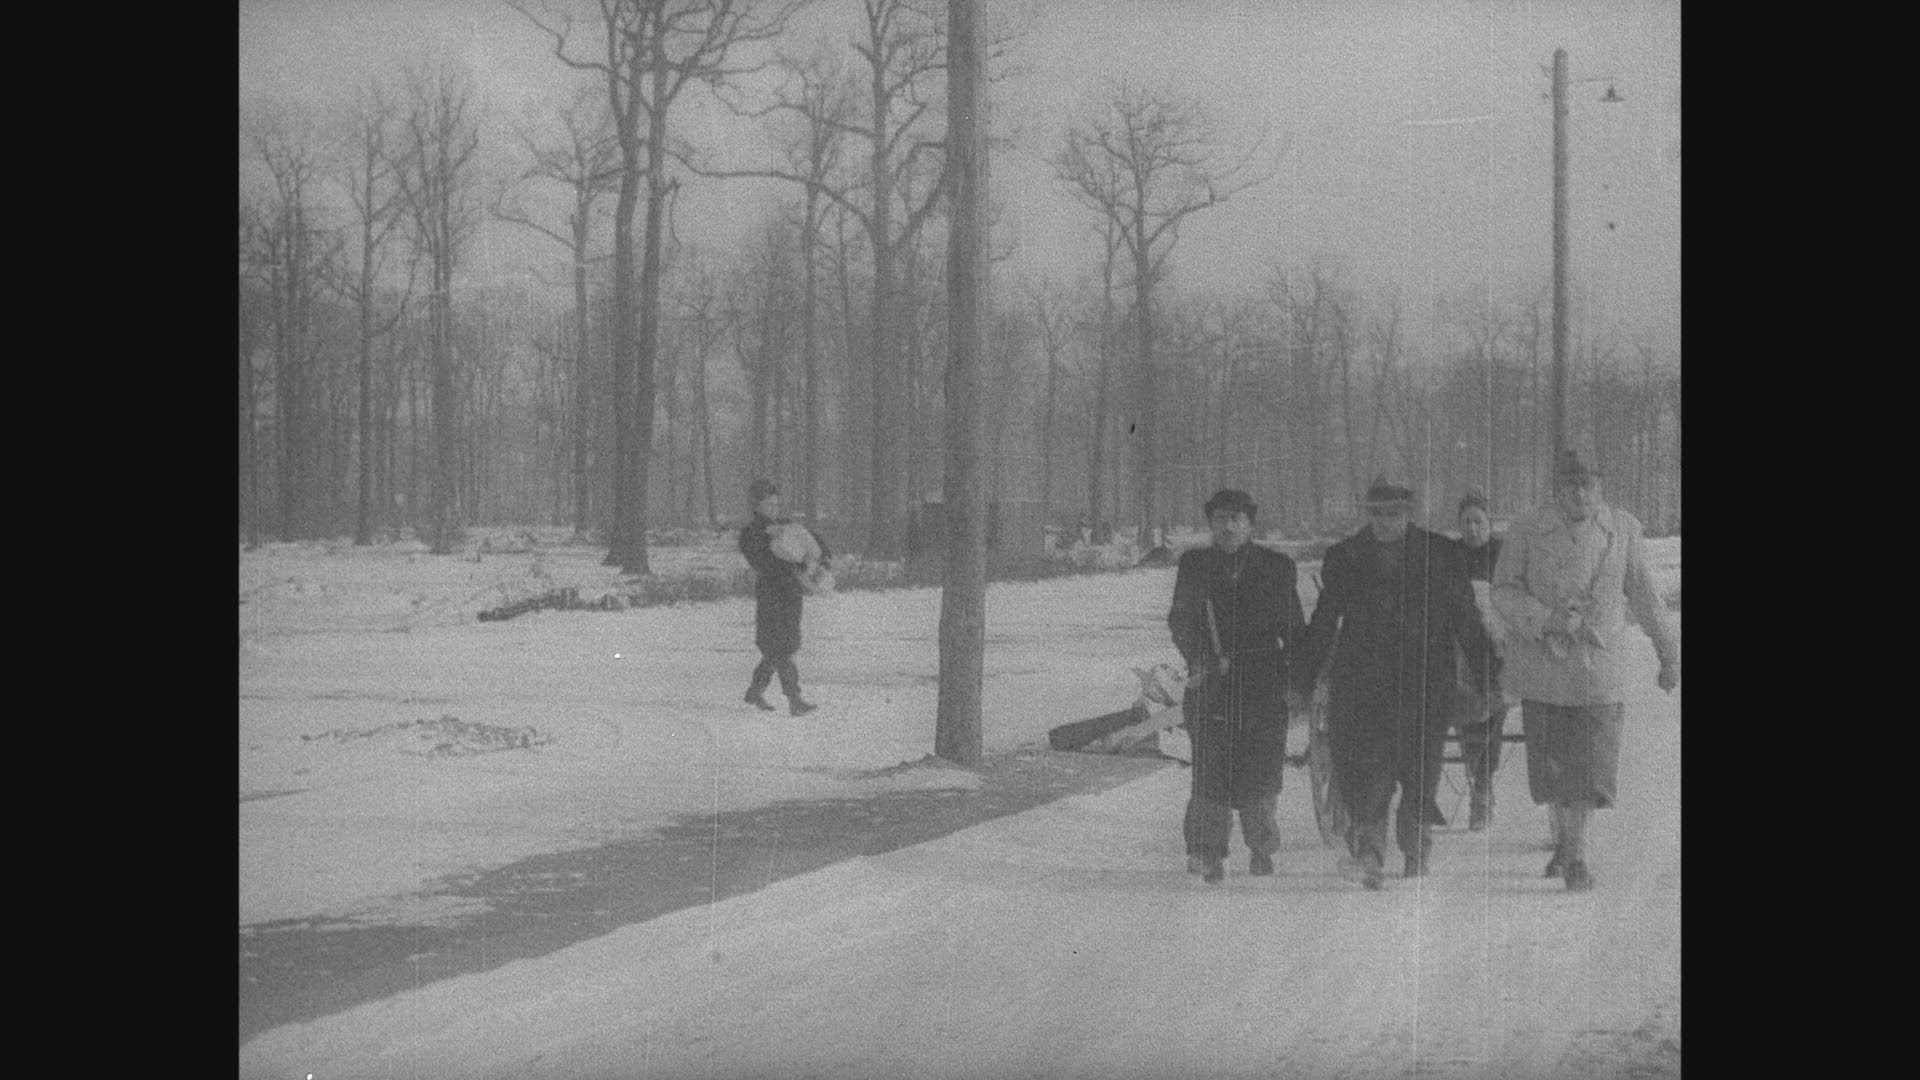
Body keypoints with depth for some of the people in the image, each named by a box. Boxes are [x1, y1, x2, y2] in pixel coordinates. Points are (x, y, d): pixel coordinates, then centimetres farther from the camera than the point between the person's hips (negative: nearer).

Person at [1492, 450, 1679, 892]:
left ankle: (1573, 853, 8)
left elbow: (1642, 593, 11)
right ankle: (1566, 844, 31)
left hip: (1600, 669, 0)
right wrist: (1547, 620, -20)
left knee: (1591, 768, -7)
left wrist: (1669, 651, 15)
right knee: (1552, 766, 8)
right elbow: (1504, 592, -3)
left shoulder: (1623, 529, 1)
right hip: (1542, 668, 0)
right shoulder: (1527, 532, -3)